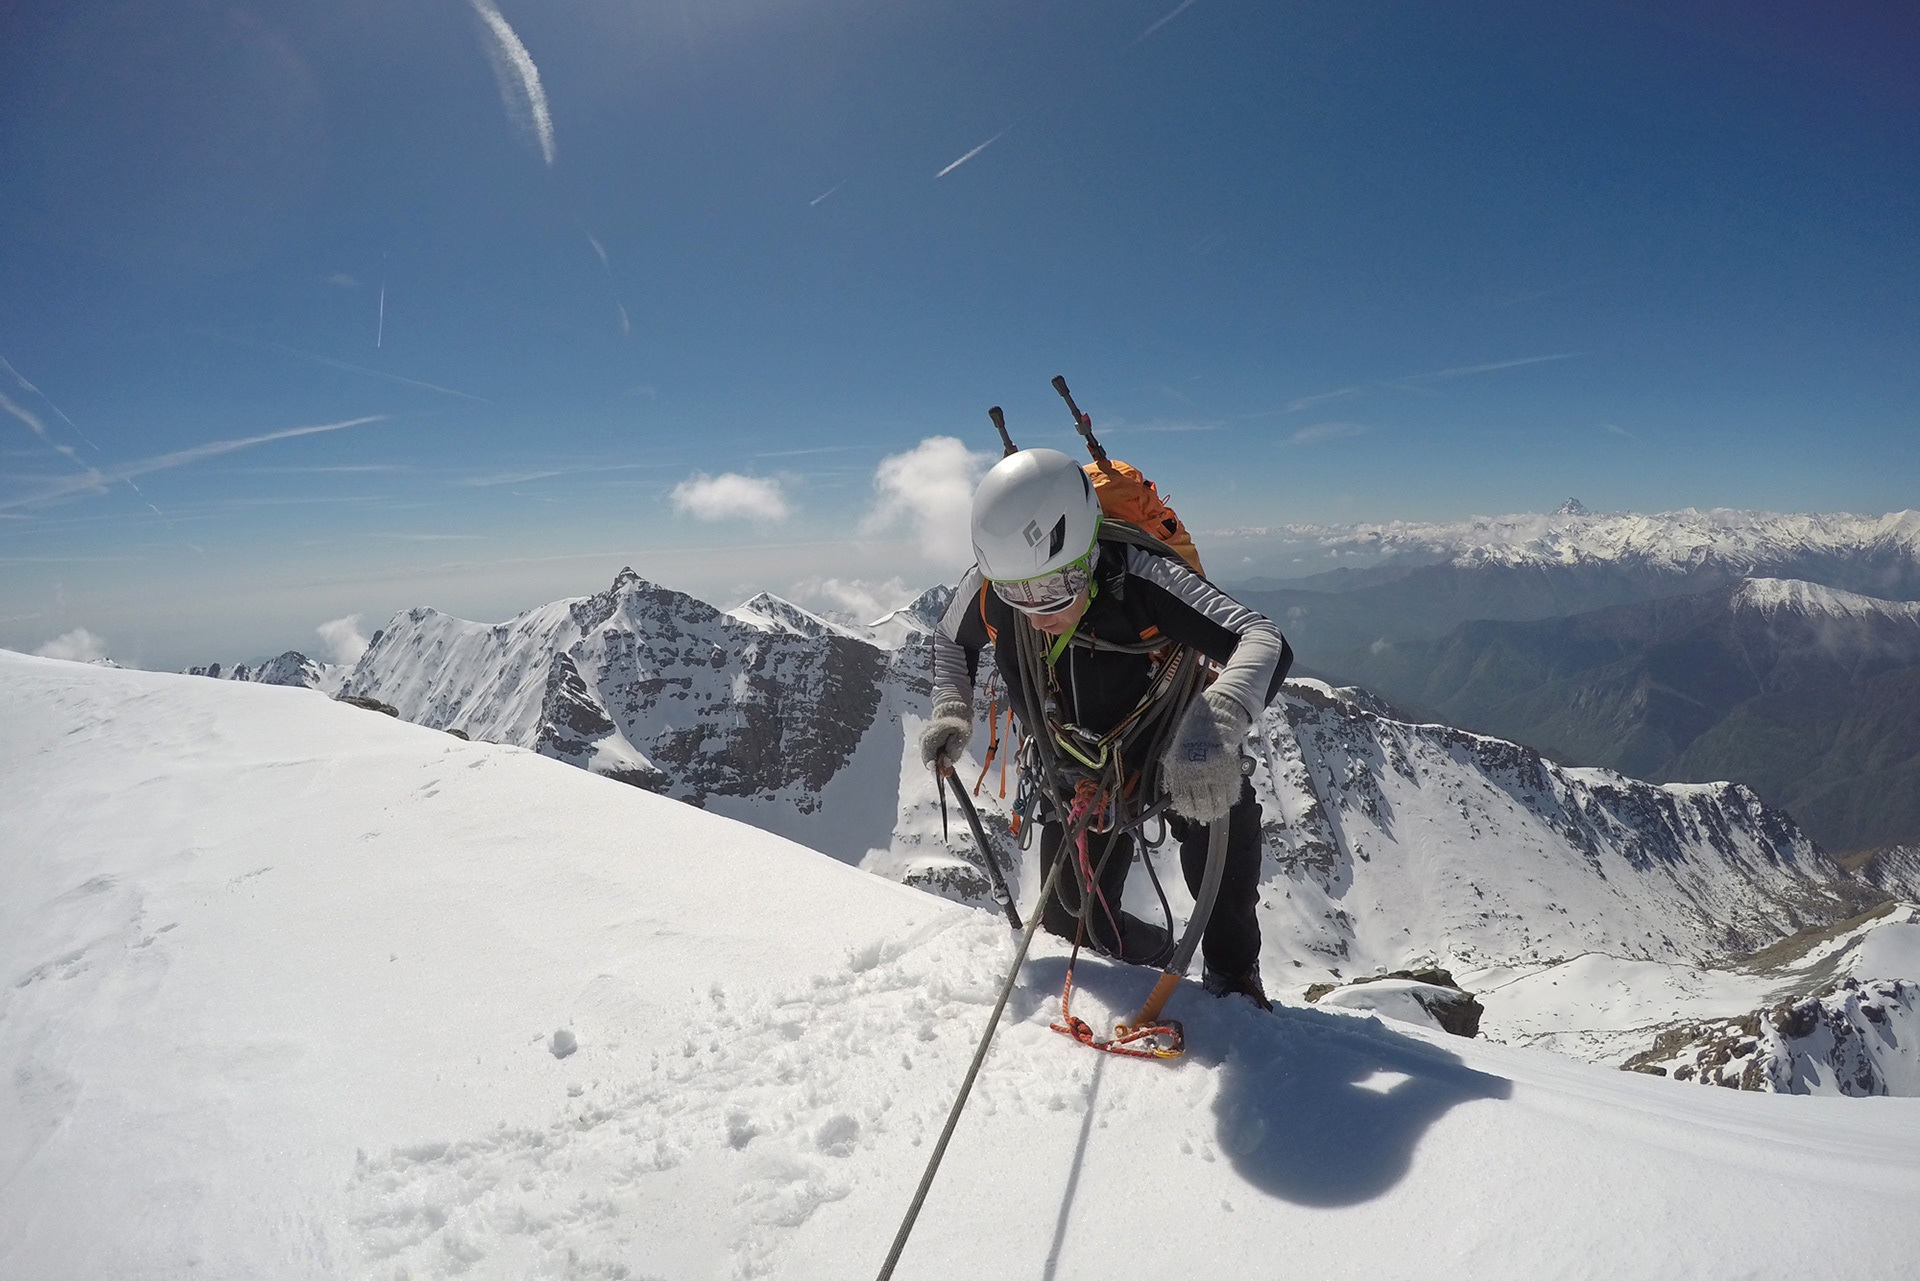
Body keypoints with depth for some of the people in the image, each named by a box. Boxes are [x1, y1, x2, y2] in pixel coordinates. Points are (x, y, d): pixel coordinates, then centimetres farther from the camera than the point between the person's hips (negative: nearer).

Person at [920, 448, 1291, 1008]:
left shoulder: (1137, 576, -37)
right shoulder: (987, 589, -25)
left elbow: (1265, 642, -46)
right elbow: (951, 641, 0)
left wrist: (1216, 721, -65)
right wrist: (952, 709, -18)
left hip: (1168, 747, -3)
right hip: (1080, 770, 3)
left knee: (1225, 818, -30)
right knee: (1070, 921, 8)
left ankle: (1232, 977, -2)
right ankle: (1157, 959, 41)